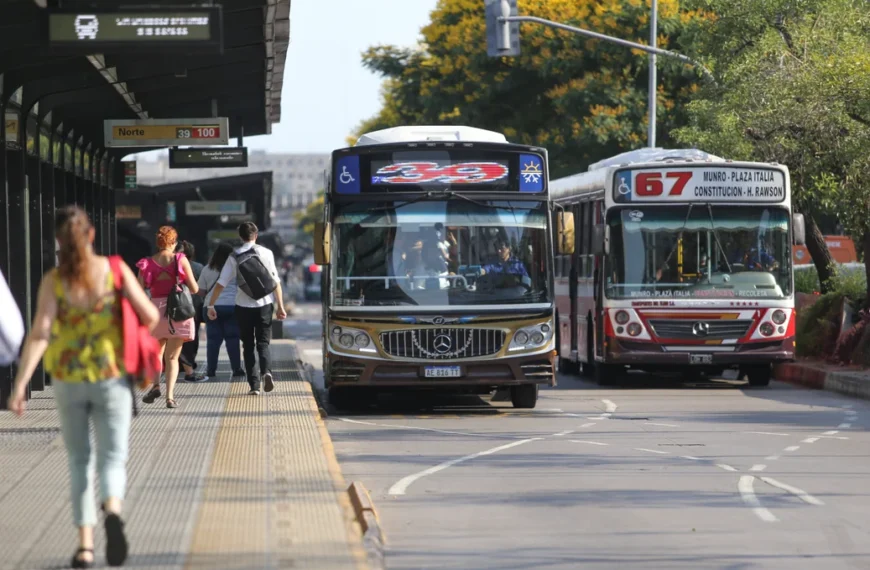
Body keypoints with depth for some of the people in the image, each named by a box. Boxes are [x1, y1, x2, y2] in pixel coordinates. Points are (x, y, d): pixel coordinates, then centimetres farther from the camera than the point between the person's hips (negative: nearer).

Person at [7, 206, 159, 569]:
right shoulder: (115, 271, -7)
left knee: (79, 461, 17)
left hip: (68, 381, 1)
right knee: (112, 459, 1)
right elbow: (151, 317, -5)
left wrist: (20, 386, -19)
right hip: (111, 378, -1)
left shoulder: (53, 281, -8)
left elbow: (40, 334, -18)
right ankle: (113, 513, -33)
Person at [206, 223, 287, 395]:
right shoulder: (266, 253, -1)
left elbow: (221, 283, -4)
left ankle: (254, 385, 5)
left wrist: (210, 305, 3)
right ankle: (266, 371, -19)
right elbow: (276, 282, -3)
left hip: (244, 306, 0)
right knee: (263, 343, 9)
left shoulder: (234, 257, -1)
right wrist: (280, 306, 1)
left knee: (248, 345, 12)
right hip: (264, 304, 0)